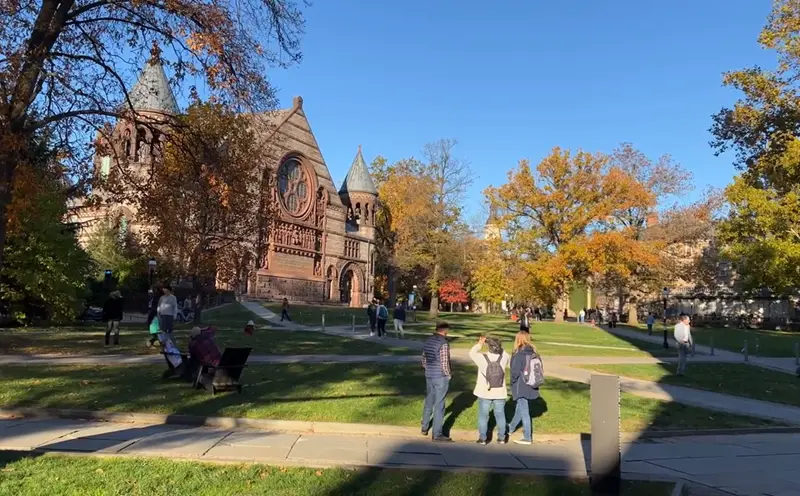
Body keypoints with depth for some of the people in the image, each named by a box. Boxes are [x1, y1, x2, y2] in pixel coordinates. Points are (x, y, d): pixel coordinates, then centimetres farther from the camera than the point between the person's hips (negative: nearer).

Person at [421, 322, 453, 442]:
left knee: (429, 401, 21)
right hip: (441, 377, -7)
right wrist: (448, 374, -4)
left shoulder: (428, 341, 5)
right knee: (439, 405, 0)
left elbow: (424, 359, 11)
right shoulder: (444, 343, -18)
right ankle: (437, 434, 6)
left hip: (429, 376, 8)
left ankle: (425, 427, 33)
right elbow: (444, 363, -19)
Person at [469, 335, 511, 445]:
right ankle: (501, 438, 23)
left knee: (483, 416, 9)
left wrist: (480, 344, 13)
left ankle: (482, 439, 13)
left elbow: (472, 353, 4)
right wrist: (498, 346, 11)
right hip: (499, 393, 2)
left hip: (484, 393, -2)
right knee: (500, 415, 15)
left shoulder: (482, 358, -17)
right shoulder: (503, 358, -11)